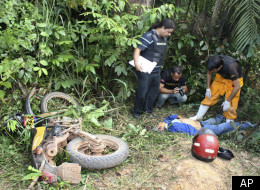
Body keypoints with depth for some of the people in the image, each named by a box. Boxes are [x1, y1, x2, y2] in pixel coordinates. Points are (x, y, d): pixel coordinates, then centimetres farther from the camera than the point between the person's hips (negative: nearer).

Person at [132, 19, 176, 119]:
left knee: (153, 92, 14)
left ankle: (148, 110, 30)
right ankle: (137, 112, 18)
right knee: (142, 92, 0)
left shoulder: (164, 38, 11)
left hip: (157, 72, 8)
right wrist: (136, 63, -31)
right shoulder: (149, 36, -14)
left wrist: (159, 67, 17)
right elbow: (137, 49, -19)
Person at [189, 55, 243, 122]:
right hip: (221, 76, 5)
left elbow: (237, 86, -33)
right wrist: (208, 88, -6)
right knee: (210, 95, 1)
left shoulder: (230, 67, -42)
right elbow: (209, 73, -2)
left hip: (234, 80, -4)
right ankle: (198, 116, 13)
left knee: (231, 104, -9)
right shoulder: (213, 64, -27)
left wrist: (227, 101, -28)